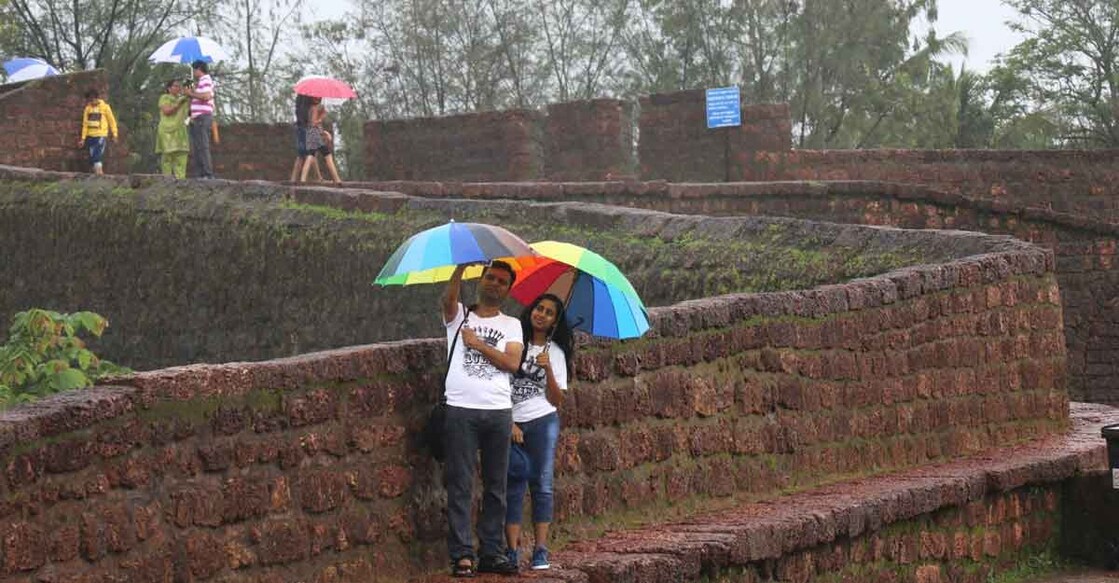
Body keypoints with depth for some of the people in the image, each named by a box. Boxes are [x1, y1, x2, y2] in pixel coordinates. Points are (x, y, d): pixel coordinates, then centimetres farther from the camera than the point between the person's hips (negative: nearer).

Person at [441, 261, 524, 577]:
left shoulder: (511, 325, 15)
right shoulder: (459, 316, 11)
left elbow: (512, 362, -2)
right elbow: (448, 297, -13)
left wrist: (478, 344, -7)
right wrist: (463, 265, -23)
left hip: (499, 411, 3)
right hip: (461, 409, -2)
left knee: (496, 486, 5)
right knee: (460, 485, -5)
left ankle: (492, 553, 10)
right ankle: (461, 555, -5)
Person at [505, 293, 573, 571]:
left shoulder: (555, 353, 9)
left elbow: (556, 400, 5)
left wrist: (548, 369, -10)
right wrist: (509, 423, -4)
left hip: (543, 422, 1)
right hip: (510, 423, -1)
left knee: (541, 485, -3)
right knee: (513, 487, -2)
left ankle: (541, 550, -1)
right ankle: (512, 551, -3)